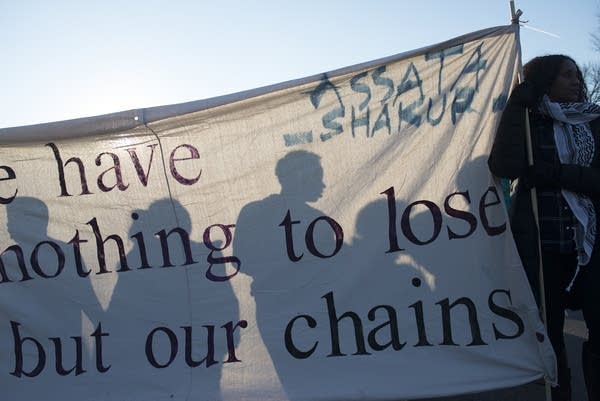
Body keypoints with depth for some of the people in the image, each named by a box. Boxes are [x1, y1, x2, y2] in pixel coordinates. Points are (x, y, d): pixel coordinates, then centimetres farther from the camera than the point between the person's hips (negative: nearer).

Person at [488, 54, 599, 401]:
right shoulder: (525, 122, 1)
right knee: (550, 327, 4)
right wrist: (519, 101, -18)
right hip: (541, 242, -2)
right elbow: (505, 167, -21)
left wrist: (554, 174, -16)